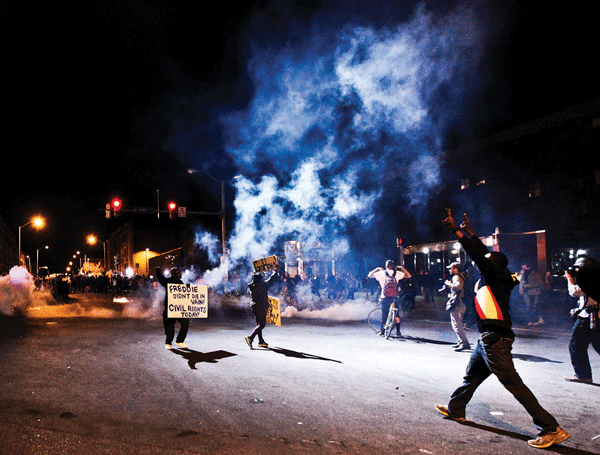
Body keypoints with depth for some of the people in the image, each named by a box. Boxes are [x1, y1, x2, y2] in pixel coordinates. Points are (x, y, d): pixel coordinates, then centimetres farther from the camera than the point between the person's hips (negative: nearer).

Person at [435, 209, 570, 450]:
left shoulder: (494, 274, -8)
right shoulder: (496, 278, 15)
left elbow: (479, 256, -20)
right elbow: (483, 253, 27)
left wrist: (456, 231, -20)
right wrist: (470, 232, 33)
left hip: (495, 339, -11)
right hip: (490, 338, 11)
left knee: (512, 383, -11)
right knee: (472, 374, 23)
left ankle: (551, 429, -8)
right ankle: (455, 409, 41)